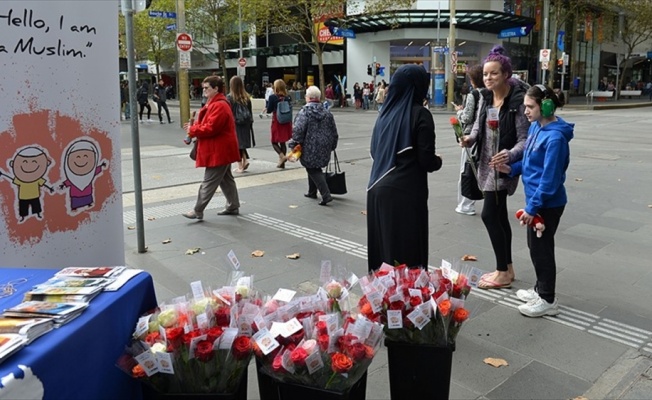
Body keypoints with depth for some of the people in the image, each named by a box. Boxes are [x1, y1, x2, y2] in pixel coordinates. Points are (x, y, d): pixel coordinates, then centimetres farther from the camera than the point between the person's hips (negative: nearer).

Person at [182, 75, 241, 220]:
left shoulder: (219, 106, -20)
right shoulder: (214, 103, 14)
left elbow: (211, 128, -26)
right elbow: (207, 124, 18)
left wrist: (192, 130, -14)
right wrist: (194, 127, -1)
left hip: (219, 151, -11)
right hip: (221, 150, 11)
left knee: (209, 182, -6)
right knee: (226, 179, 17)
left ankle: (198, 211, -1)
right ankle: (233, 206, 26)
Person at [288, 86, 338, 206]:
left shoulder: (304, 112, -11)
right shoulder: (327, 113, 8)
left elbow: (298, 130, -21)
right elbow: (334, 132, 12)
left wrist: (294, 144, -11)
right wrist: (332, 146, 22)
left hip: (310, 148, -6)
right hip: (324, 148, 7)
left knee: (313, 170, 1)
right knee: (314, 168, 24)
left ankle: (326, 195, -11)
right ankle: (312, 192, 34)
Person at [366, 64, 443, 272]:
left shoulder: (386, 111, 10)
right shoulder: (420, 114, -8)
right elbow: (427, 160, -12)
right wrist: (438, 161, 9)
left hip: (378, 188, 7)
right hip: (405, 192, -6)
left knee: (383, 244, 15)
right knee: (407, 249, 3)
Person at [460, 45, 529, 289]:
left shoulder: (518, 101, -17)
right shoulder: (485, 98, 5)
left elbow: (525, 138, -17)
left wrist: (511, 155, -35)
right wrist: (470, 138, -7)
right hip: (486, 164, 7)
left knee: (489, 215, -8)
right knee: (499, 215, 14)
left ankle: (503, 272, 7)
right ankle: (507, 268, 27)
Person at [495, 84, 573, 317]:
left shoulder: (555, 136, -23)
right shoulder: (535, 126, 3)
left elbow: (550, 178, -24)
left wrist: (532, 206, -21)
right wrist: (512, 169, -1)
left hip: (548, 203, -9)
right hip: (536, 199, 9)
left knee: (541, 248, 3)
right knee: (535, 246, 19)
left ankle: (547, 300, 19)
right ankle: (540, 289, 36)